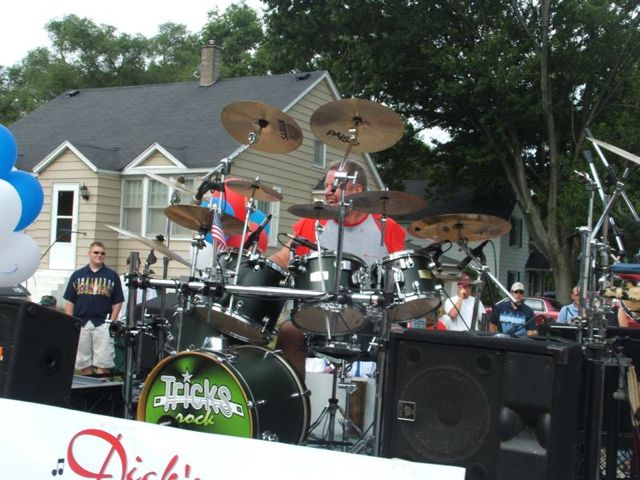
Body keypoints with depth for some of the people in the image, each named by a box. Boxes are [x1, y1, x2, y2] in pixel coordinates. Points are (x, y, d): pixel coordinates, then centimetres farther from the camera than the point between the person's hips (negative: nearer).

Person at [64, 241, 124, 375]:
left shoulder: (112, 276, 7)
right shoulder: (77, 275, 10)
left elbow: (117, 302, 6)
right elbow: (70, 302, 9)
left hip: (102, 324, -2)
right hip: (80, 324, 2)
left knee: (103, 364, -5)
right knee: (83, 363, 7)